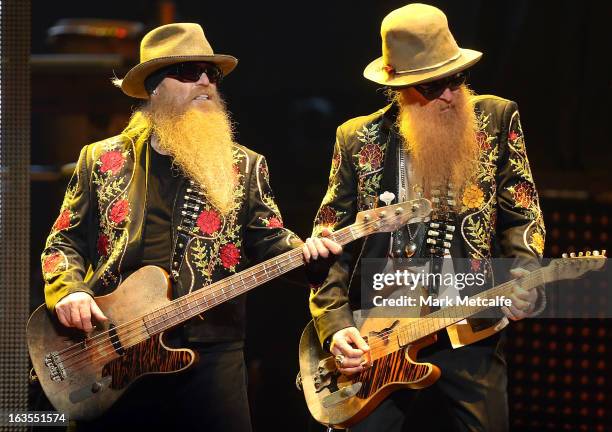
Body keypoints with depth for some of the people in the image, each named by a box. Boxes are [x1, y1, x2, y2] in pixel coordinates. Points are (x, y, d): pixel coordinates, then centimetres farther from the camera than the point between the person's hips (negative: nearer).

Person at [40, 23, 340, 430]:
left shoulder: (243, 166, 11)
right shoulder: (102, 160, 10)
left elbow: (268, 240, 7)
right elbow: (65, 241, 11)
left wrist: (304, 252, -15)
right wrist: (68, 291, -8)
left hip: (210, 350, 0)